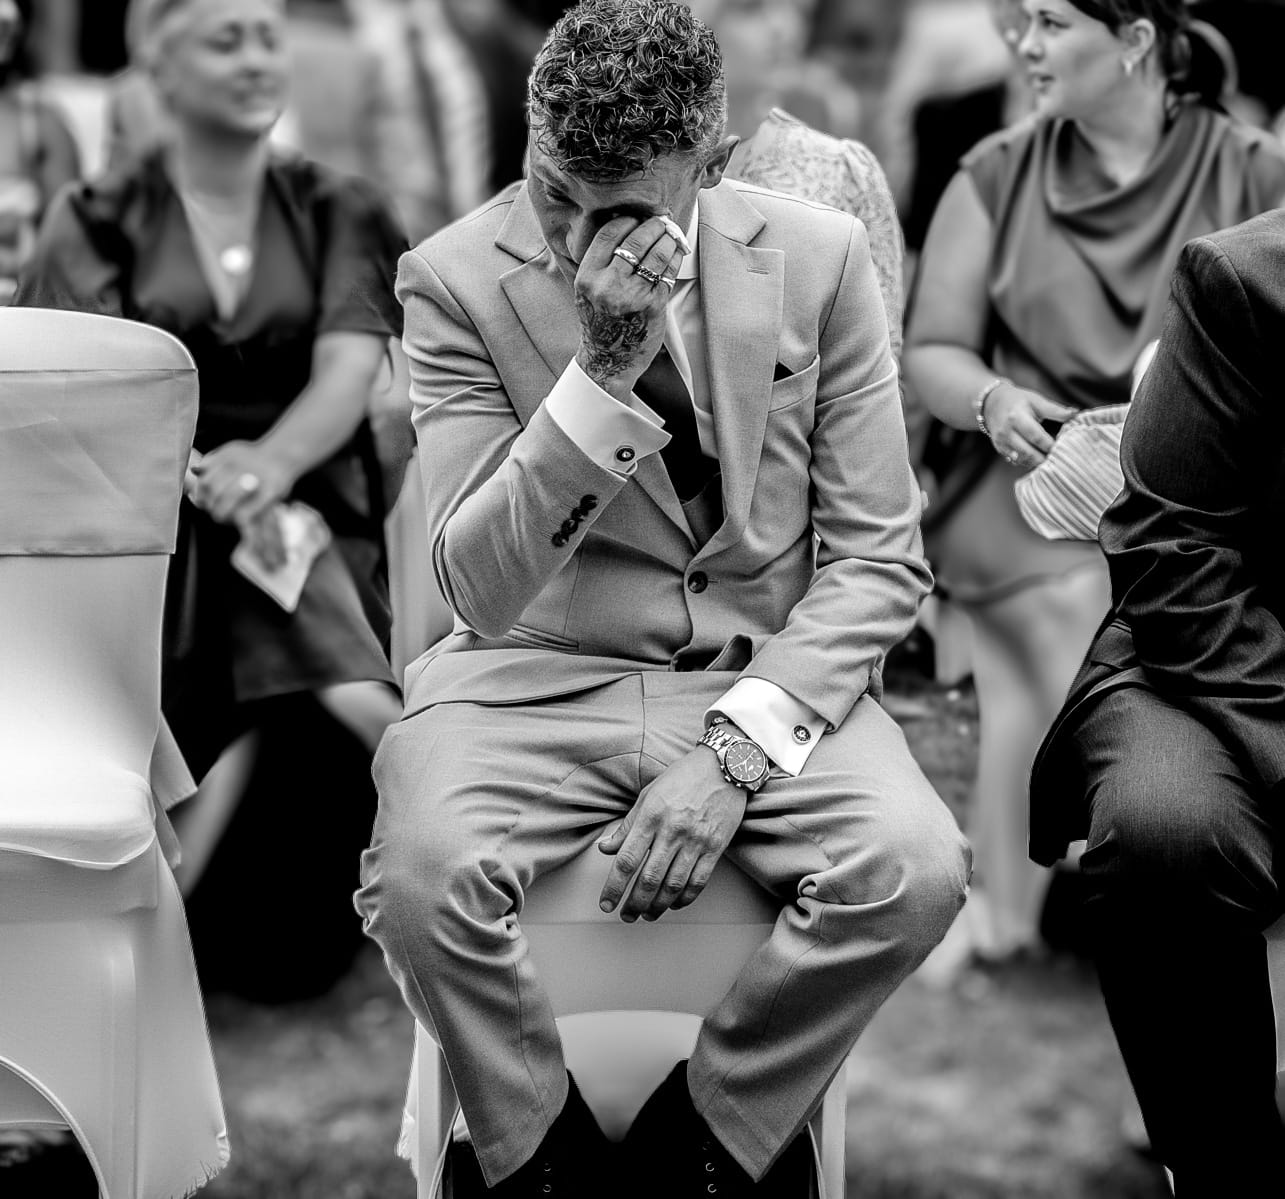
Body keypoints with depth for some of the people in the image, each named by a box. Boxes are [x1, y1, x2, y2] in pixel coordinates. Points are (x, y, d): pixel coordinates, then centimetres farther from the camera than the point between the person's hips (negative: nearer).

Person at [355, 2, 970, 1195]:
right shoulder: (455, 278, -7)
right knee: (421, 873, -32)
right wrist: (599, 373, -27)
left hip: (768, 682, 1)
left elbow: (878, 560, -1)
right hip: (540, 682, -1)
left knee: (915, 870, -28)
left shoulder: (818, 257, -2)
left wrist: (736, 750, -15)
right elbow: (479, 592, -14)